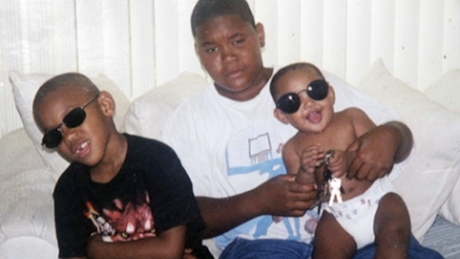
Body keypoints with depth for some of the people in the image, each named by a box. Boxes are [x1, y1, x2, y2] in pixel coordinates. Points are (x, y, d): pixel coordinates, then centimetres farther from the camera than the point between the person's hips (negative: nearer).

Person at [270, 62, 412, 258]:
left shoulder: (352, 117, 4)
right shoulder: (293, 149, 5)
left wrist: (351, 158, -23)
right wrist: (305, 172, -18)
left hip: (378, 199, 0)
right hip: (337, 216, 1)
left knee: (393, 235, -24)